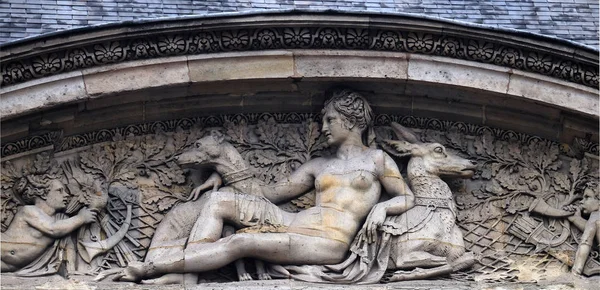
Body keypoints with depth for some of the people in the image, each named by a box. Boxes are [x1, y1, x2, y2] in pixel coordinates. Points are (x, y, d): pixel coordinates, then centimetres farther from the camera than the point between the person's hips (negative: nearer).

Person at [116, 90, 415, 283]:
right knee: (215, 201, -11)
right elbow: (272, 193, 25)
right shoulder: (319, 165, 27)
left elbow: (407, 198, 12)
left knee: (240, 243, -28)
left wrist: (381, 207, -10)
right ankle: (186, 270, -31)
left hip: (328, 241, -7)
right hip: (292, 223, 7)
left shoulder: (376, 159, 15)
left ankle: (151, 268, -34)